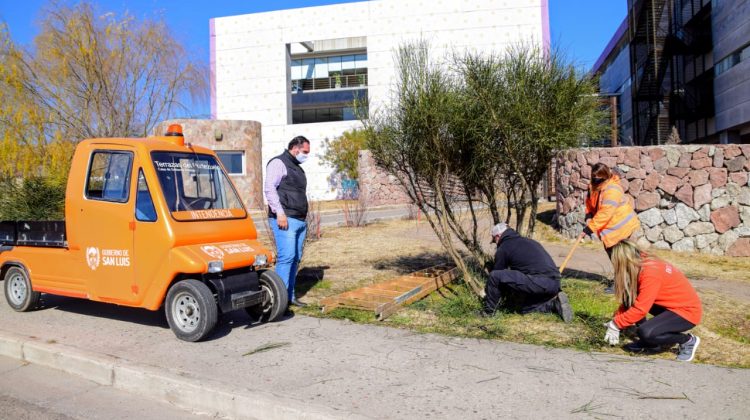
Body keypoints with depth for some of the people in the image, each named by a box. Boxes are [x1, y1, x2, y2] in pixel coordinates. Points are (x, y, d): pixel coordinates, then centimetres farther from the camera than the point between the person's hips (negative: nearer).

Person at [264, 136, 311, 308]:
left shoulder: (297, 168, 25)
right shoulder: (278, 163, -3)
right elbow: (269, 188, -15)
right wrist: (279, 212, -21)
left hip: (300, 221, 9)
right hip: (285, 220, -9)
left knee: (295, 258, 8)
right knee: (286, 257, -15)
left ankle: (290, 295, 14)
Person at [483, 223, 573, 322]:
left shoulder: (503, 248, 4)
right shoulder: (528, 241, 28)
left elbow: (496, 276, 12)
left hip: (538, 282, -8)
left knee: (495, 276, -5)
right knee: (525, 308, 27)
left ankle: (488, 310, 5)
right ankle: (554, 304, 9)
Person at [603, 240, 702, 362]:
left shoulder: (650, 273, -29)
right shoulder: (642, 265, -3)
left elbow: (640, 309, -28)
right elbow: (629, 299, 5)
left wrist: (615, 324, -18)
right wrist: (616, 319, -1)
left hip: (687, 310, -9)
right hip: (670, 305, 9)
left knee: (646, 333, -27)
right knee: (629, 297, -4)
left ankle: (688, 340, 0)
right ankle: (649, 341, 7)